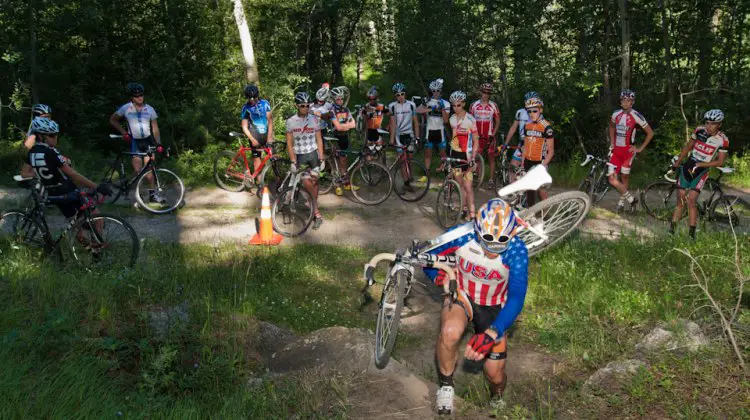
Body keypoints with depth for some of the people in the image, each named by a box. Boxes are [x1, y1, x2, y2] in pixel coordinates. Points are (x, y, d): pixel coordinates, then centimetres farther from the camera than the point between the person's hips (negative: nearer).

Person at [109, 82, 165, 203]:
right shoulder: (126, 108, -6)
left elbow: (155, 128, -2)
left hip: (148, 140, 1)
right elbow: (113, 119, 6)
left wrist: (158, 143, -12)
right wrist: (124, 132, -3)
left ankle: (152, 194, 4)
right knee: (138, 170, -6)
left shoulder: (150, 109, -3)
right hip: (134, 141, -1)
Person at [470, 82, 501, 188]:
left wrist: (493, 135, -7)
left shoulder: (493, 106, 0)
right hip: (477, 136, 1)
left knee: (491, 157, 1)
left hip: (489, 136, -1)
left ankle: (491, 179, 8)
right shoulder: (474, 105, 3)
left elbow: (497, 121, 3)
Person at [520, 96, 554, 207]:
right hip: (528, 162, 6)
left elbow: (551, 150, -11)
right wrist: (522, 163, 10)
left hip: (540, 162, -6)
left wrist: (543, 165, -18)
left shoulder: (546, 127, -12)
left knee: (541, 188, -5)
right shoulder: (527, 126, 7)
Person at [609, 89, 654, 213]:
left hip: (628, 151, -4)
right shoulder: (616, 114, 2)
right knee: (612, 179, -4)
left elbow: (650, 133, -4)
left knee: (624, 177, 4)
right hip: (616, 150, 4)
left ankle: (621, 203, 19)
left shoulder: (636, 116, -11)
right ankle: (631, 199, 13)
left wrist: (640, 149, -6)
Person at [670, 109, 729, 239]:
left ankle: (692, 233, -4)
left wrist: (699, 165, -18)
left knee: (691, 201, -11)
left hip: (701, 171, -2)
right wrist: (676, 163, 7)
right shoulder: (699, 130, -6)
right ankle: (672, 228, 8)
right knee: (681, 198, 2)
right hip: (688, 166, 2)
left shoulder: (723, 140, -13)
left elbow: (720, 162, -10)